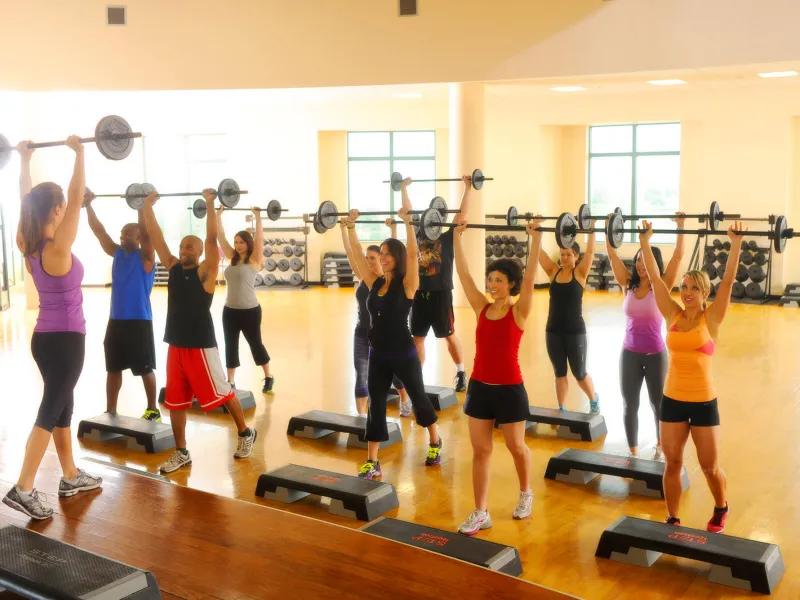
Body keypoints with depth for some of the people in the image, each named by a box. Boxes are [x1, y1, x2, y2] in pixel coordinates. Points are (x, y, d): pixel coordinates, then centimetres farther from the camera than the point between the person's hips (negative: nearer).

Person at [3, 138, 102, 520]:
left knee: (62, 406, 16)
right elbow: (77, 197, -21)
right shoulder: (58, 249, -19)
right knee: (50, 412, -5)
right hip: (66, 340, -8)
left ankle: (71, 477, 27)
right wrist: (79, 152, -18)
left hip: (44, 337, 8)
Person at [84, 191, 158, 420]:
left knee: (145, 369, 4)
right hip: (116, 320, 6)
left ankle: (153, 410, 16)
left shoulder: (145, 257, -7)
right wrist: (88, 205, 0)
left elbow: (146, 232, -22)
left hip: (139, 322, -6)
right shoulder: (117, 253, 9)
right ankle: (110, 412, 20)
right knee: (113, 368, 10)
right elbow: (99, 231, 6)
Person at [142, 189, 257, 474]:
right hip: (176, 345, 6)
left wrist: (210, 204, -22)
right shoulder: (173, 267, 8)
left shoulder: (205, 271, -7)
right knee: (175, 401, 7)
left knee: (221, 392, 5)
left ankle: (246, 433, 25)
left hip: (200, 345, -6)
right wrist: (148, 205, 4)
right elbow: (155, 236, 7)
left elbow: (212, 239, -19)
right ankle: (181, 453, 18)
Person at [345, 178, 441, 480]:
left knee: (418, 399, 14)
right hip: (378, 355, 5)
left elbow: (412, 253, -24)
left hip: (404, 355, -5)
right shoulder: (374, 282, 3)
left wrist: (407, 220, -30)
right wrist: (351, 226, -3)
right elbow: (357, 254, 3)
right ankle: (372, 464, 10)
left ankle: (435, 443, 38)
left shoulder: (407, 284, -12)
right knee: (375, 407, 4)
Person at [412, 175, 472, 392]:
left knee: (449, 335, 5)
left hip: (441, 294, -4)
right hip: (420, 294, 4)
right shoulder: (418, 236, 9)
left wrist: (467, 188, -4)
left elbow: (463, 212, -4)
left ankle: (461, 373, 19)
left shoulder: (447, 238, -1)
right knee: (417, 337, 7)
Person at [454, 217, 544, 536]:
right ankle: (480, 513, 13)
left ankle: (526, 494, 40)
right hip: (479, 387, 4)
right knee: (480, 450, 6)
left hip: (509, 390, -4)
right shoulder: (482, 307, 2)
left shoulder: (519, 311, -8)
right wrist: (457, 236, -2)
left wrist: (536, 238, -24)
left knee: (516, 447, 13)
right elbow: (462, 272, 0)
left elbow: (530, 276, -19)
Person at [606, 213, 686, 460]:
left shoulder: (662, 287, -7)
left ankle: (660, 446, 36)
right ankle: (633, 451, 23)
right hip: (629, 354, 2)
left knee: (658, 404, 13)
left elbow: (677, 256, -16)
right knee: (629, 405, 8)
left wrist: (681, 228, -19)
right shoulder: (628, 285, 0)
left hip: (655, 355, -2)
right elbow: (612, 254, -3)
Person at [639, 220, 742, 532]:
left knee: (710, 466, 10)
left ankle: (721, 509, 37)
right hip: (672, 400, 3)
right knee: (672, 464, 9)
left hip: (703, 402, -3)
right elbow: (654, 277, 0)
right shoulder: (672, 315, 1)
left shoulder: (711, 318, -5)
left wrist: (736, 244, -18)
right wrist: (645, 240, -2)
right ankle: (672, 519, 23)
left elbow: (728, 281, -14)